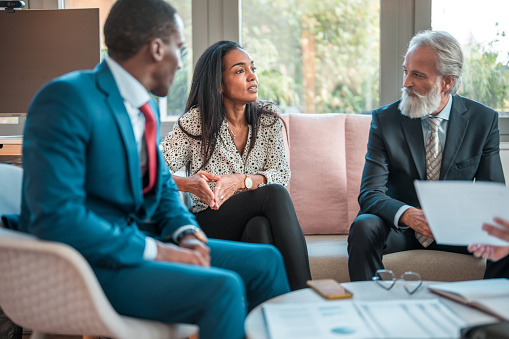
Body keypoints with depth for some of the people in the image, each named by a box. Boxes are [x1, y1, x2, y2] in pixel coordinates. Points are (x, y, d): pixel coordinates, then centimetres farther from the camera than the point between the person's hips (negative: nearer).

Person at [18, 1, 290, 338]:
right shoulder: (66, 99, -18)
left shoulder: (147, 107, 9)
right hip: (88, 262, -9)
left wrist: (186, 233, -3)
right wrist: (155, 251, -22)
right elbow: (55, 215, -26)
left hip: (136, 241, 9)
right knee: (223, 288, -26)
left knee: (266, 260, 3)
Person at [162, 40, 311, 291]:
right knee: (274, 194, -31)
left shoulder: (268, 119, 6)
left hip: (258, 220, 3)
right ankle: (303, 296, -35)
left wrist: (240, 181, -20)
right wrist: (188, 183, -31)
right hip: (209, 227, -3)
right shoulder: (196, 121, -5)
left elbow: (282, 174, -1)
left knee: (260, 226, -36)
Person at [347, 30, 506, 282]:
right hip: (400, 227, 0)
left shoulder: (484, 120, -3)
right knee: (364, 227, -31)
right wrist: (408, 214, -34)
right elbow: (370, 193, -12)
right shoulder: (384, 119, -6)